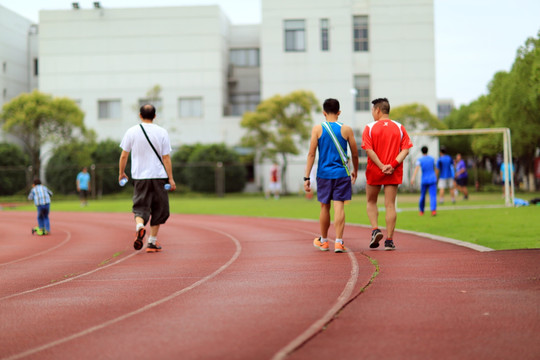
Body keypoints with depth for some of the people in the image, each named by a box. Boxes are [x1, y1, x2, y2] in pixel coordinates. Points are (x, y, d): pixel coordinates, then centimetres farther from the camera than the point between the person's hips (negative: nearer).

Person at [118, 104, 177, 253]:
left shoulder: (132, 131, -1)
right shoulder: (162, 132, -3)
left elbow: (124, 155, 2)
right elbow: (166, 158, -4)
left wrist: (121, 173, 16)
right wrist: (171, 179, -1)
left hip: (139, 176, 1)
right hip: (158, 176, -1)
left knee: (140, 207, 7)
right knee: (158, 209, 11)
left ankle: (139, 226, -25)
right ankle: (152, 242, 11)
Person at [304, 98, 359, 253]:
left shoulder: (317, 129, -2)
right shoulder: (346, 129, -1)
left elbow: (311, 154, -5)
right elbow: (355, 154, 6)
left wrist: (307, 177, -2)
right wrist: (355, 171, 24)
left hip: (324, 173, 1)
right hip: (342, 173, -1)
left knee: (325, 207, 13)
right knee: (339, 207, -2)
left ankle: (323, 241, 28)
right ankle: (338, 242, -9)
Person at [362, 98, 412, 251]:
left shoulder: (370, 128, -3)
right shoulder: (399, 128, 5)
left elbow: (369, 150, -13)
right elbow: (405, 150, -5)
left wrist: (382, 166, -14)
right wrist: (392, 165, -13)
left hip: (374, 171, -1)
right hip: (394, 173, 2)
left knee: (371, 202, 17)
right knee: (390, 205, 2)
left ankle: (375, 230, -3)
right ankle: (389, 240, -1)